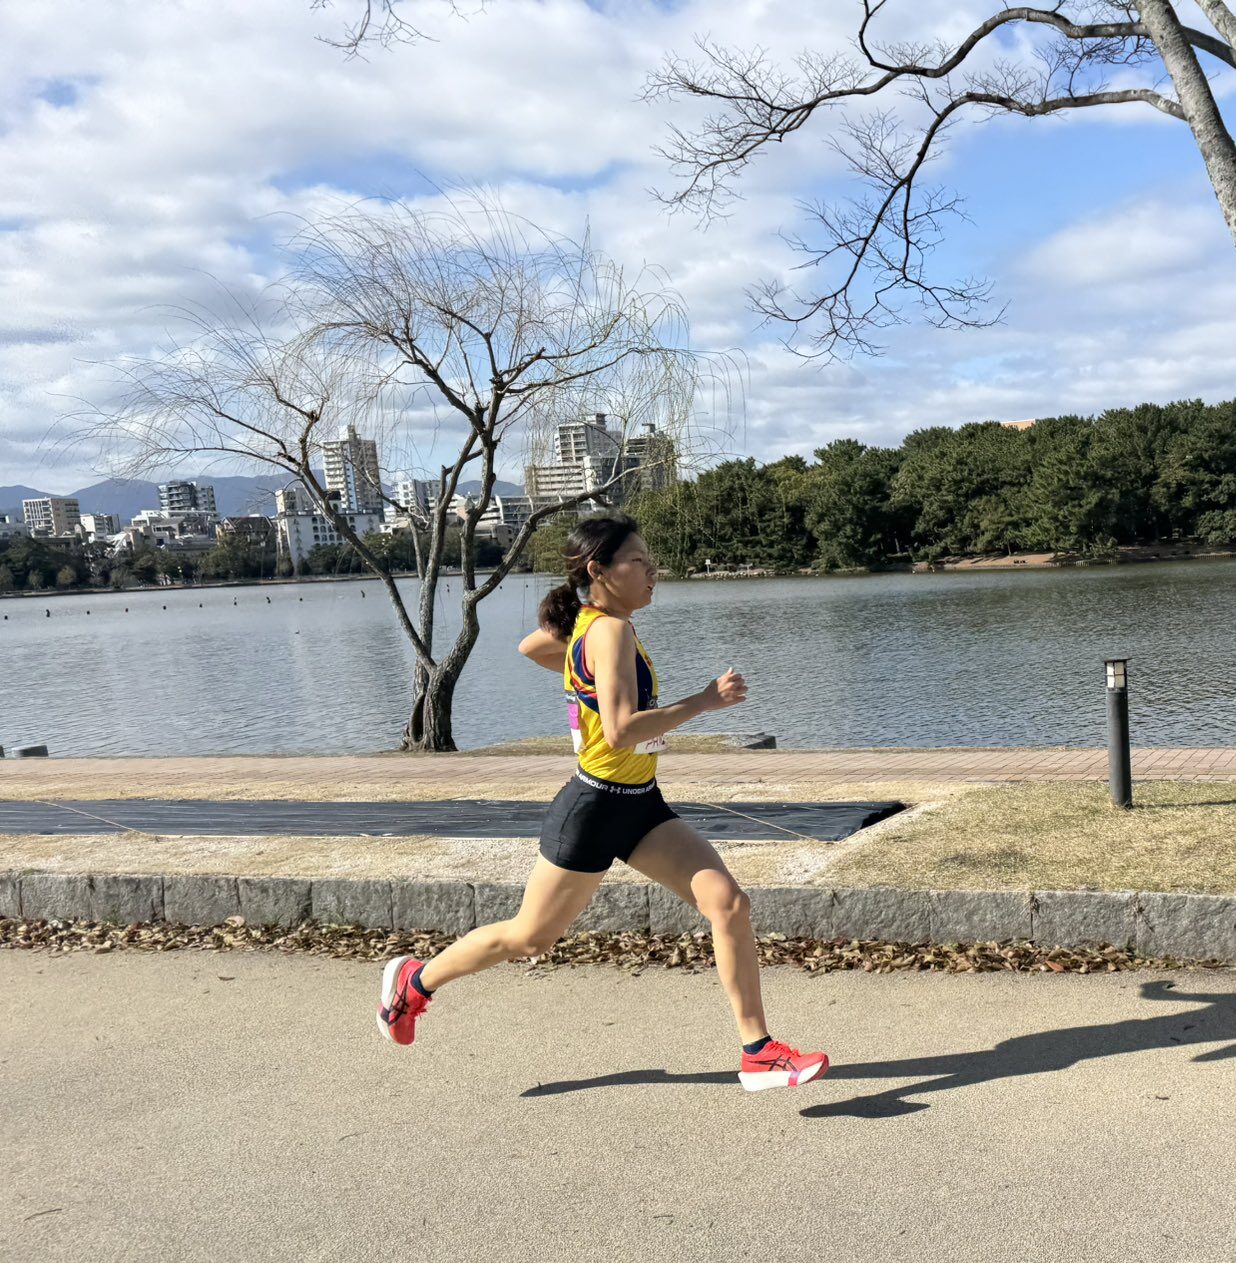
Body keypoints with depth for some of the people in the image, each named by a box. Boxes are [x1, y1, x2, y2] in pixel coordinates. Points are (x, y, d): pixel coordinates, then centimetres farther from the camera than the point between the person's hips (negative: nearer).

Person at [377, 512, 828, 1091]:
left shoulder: (585, 622, 6)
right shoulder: (611, 632, -22)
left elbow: (530, 646, 24)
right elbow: (621, 732, -32)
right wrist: (706, 700, -25)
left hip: (640, 806, 9)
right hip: (595, 809, -9)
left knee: (728, 901, -6)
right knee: (530, 938, 10)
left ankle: (759, 1054, 0)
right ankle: (415, 979, 34)